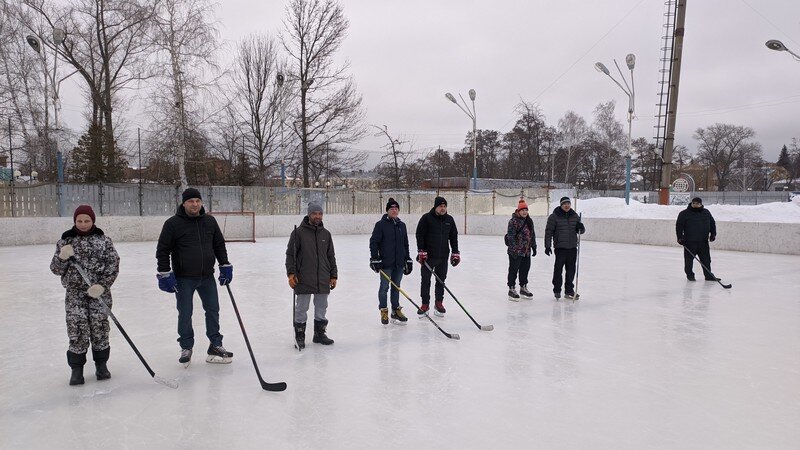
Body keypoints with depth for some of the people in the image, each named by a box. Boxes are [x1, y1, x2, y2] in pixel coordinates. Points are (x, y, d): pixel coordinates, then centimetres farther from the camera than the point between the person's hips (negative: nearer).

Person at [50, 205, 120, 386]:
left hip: (99, 291, 0)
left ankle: (101, 364, 22)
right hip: (75, 292, 1)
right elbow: (56, 270, 6)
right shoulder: (65, 241, 5)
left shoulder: (104, 240, 1)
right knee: (77, 329, -4)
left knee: (100, 327, 5)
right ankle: (76, 368, 11)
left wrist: (102, 285, -15)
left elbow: (113, 265, -4)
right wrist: (62, 257, -15)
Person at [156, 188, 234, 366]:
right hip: (183, 278, -4)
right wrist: (165, 274, -11)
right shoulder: (173, 223, -9)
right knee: (185, 314, 6)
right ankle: (186, 348, 23)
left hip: (207, 277, 4)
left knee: (213, 310, 9)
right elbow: (162, 250, -7)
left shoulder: (210, 221, 4)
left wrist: (225, 266, 8)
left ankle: (215, 346, 22)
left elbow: (219, 245, 13)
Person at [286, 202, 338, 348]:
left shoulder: (326, 234, 10)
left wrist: (333, 275, 12)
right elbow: (290, 254, -4)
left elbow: (331, 256, 15)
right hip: (303, 280, -4)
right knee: (302, 308, 3)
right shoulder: (299, 232, -4)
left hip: (323, 280, 5)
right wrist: (291, 273, -12)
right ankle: (299, 336, 16)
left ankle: (319, 334, 26)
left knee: (321, 308, 12)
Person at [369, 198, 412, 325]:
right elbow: (373, 242, -8)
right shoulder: (381, 224, -6)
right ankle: (384, 311, 15)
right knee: (384, 287, 3)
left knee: (396, 287, 13)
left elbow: (405, 244, 18)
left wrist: (408, 260, 16)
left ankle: (396, 310, 23)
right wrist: (375, 259, -14)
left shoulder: (402, 225, 11)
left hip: (399, 263, 5)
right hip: (385, 263, -5)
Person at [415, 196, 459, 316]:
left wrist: (455, 253, 8)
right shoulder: (426, 218, -7)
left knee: (441, 280, 11)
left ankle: (439, 303, 23)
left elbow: (453, 237, 13)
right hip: (428, 256, -3)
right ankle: (425, 304, 14)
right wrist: (421, 252, -13)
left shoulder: (449, 219, 6)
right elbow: (419, 235, -8)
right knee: (426, 280, 2)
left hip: (443, 256, 4)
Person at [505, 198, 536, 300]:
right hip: (516, 251, -7)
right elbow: (511, 236, -16)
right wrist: (514, 249, -20)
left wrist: (534, 247, 16)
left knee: (525, 269, 15)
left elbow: (532, 235, 19)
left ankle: (523, 287, 30)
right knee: (514, 270, 1)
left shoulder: (529, 221, 11)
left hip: (527, 251, 7)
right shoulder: (513, 221, -13)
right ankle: (512, 289, 10)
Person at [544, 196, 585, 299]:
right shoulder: (554, 216, -5)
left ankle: (569, 291, 22)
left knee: (571, 269, 10)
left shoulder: (575, 216, 9)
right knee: (558, 268, -1)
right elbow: (548, 231, -5)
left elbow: (581, 230, 17)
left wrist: (581, 228, -8)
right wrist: (547, 246, -9)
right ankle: (557, 290, 12)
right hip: (560, 247, -5)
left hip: (572, 247, 5)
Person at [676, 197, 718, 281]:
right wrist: (680, 237, -9)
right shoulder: (684, 214, -3)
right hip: (689, 242, -3)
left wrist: (713, 234, 12)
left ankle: (708, 275, 17)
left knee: (706, 259, 7)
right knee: (689, 260, 3)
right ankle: (689, 275, 15)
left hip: (703, 242, 3)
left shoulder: (706, 213, 11)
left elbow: (712, 223, 21)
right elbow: (679, 226, -4)